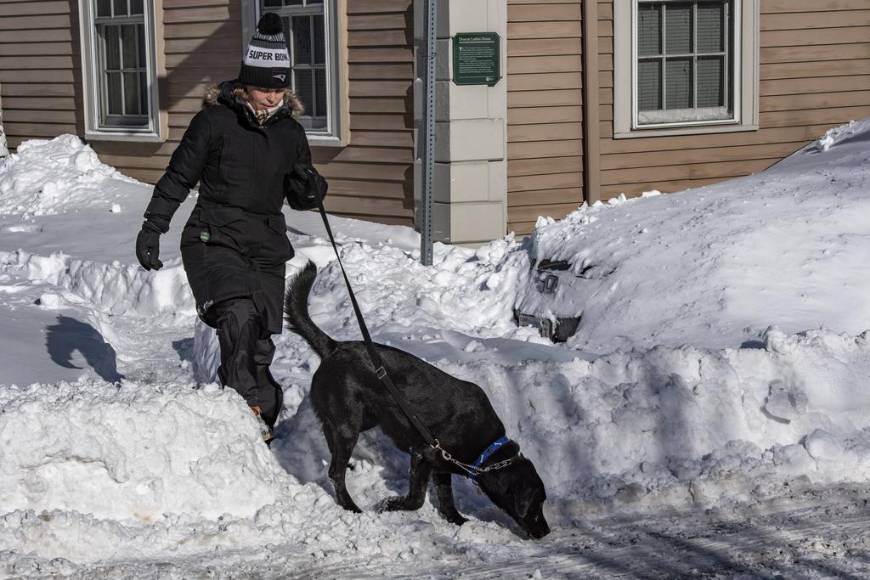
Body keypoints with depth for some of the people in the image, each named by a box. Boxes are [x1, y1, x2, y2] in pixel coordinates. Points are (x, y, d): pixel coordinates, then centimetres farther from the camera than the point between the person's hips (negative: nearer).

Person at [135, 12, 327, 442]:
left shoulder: (290, 132, 10)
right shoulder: (215, 121, -3)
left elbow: (301, 199, 18)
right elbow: (178, 177, 5)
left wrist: (311, 188, -5)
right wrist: (153, 227, 1)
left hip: (266, 248, 4)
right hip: (214, 240, -4)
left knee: (260, 343, 4)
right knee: (239, 315, -28)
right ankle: (249, 408, -27)